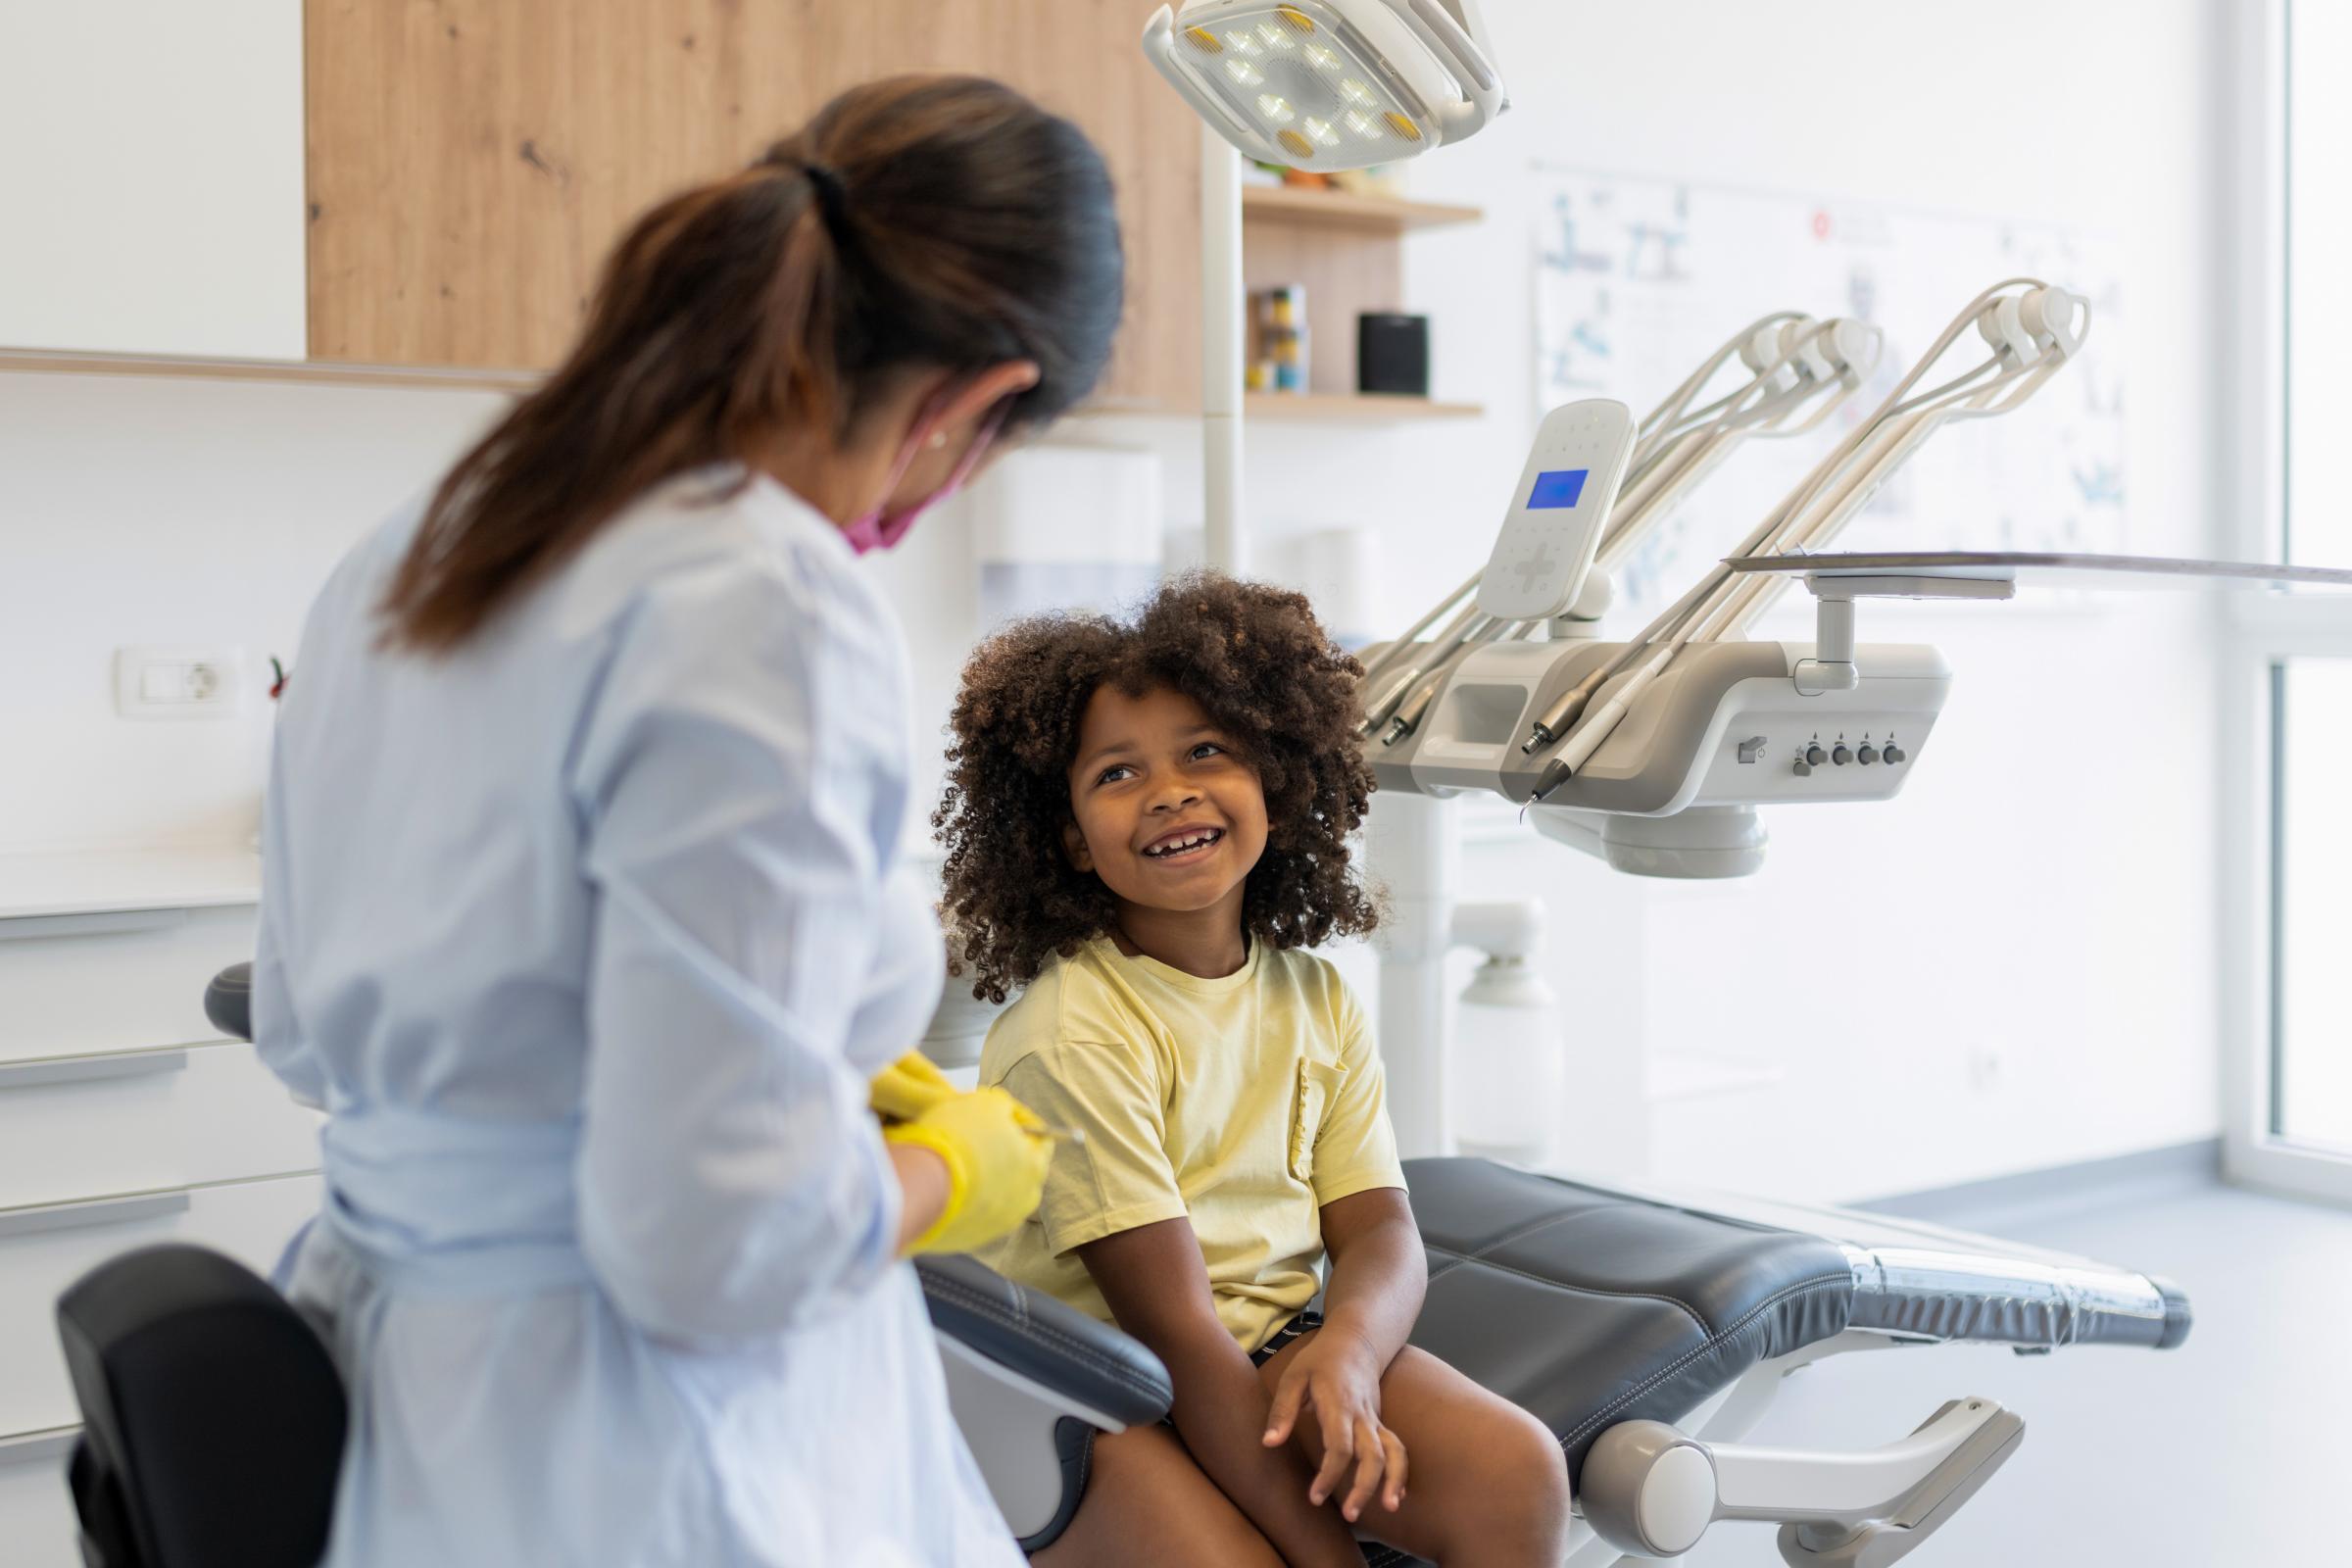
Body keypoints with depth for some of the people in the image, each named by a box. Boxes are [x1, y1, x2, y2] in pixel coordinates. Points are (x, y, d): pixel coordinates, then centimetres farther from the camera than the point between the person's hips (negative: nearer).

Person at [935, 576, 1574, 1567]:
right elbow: (1172, 1320, -18)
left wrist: (1350, 1347, -25)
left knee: (1519, 1474, -16)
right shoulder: (1069, 1036, -17)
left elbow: (1379, 1228, 0)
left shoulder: (1313, 998, 5)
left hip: (1277, 1348, 6)